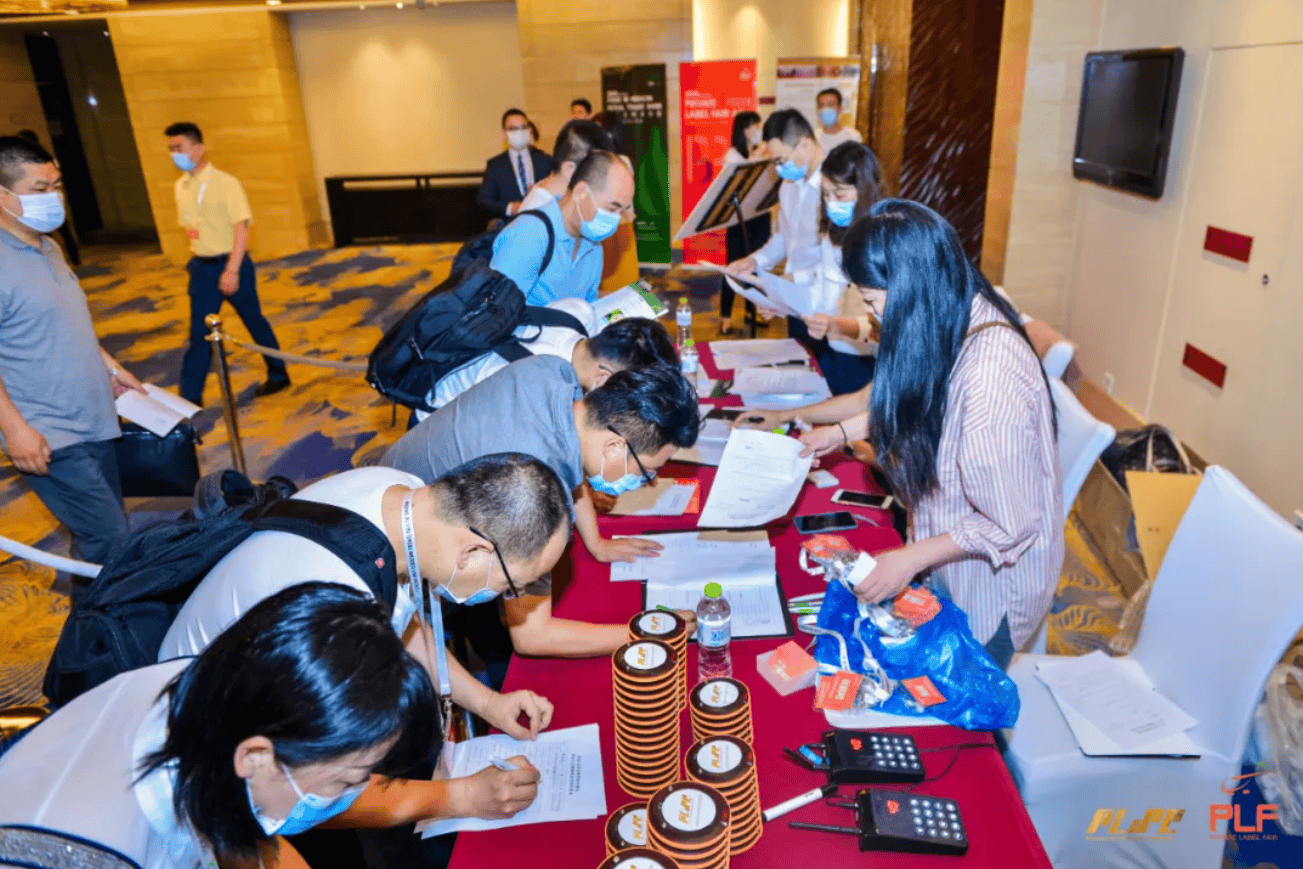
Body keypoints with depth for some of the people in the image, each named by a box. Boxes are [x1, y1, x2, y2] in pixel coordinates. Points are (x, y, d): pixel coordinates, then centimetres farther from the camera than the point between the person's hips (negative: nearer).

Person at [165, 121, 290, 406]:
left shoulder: (225, 183, -13)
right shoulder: (181, 187, 6)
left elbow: (241, 228, -18)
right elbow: (190, 227, 15)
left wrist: (232, 270, -22)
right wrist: (197, 259, 11)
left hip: (231, 264, -5)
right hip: (202, 268, 5)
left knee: (254, 321, 10)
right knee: (199, 333, 5)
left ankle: (278, 375, 28)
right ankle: (190, 397, 9)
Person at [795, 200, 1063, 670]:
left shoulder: (990, 377, -39)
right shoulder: (956, 320, -10)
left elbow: (1009, 525, -30)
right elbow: (919, 407, 11)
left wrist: (912, 559, -22)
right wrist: (843, 431, 5)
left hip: (992, 574, -8)